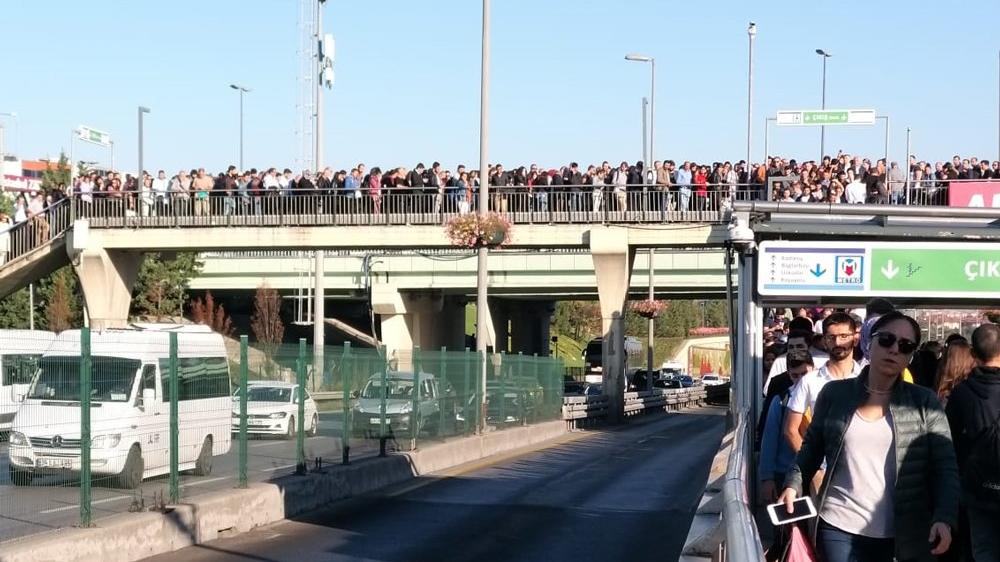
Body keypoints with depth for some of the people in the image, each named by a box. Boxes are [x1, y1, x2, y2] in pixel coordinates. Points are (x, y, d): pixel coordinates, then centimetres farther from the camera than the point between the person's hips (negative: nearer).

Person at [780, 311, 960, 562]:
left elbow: (945, 468, -1)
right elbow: (812, 449, 13)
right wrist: (793, 484, -3)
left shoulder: (924, 403, 2)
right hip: (838, 529, 0)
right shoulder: (834, 393, 5)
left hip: (902, 537, 0)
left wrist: (944, 518, -15)